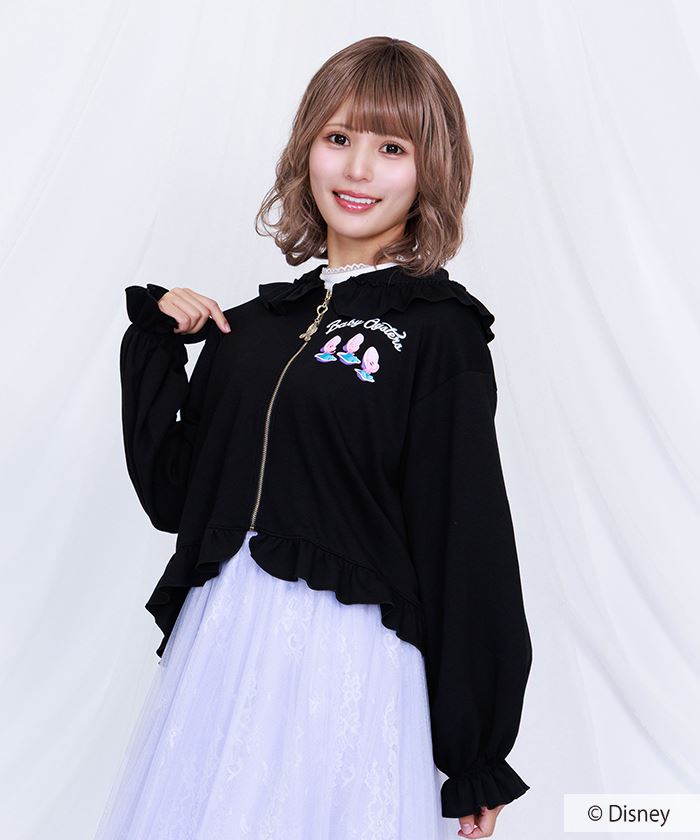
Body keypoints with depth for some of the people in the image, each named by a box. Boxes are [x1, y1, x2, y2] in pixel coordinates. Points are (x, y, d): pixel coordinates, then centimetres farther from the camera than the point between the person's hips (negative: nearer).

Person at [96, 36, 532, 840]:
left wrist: (476, 757, -3)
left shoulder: (439, 334, -9)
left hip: (350, 649, -4)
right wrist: (158, 341, -1)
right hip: (217, 639, 5)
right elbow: (170, 494, 6)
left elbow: (470, 542, -9)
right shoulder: (248, 327, 5)